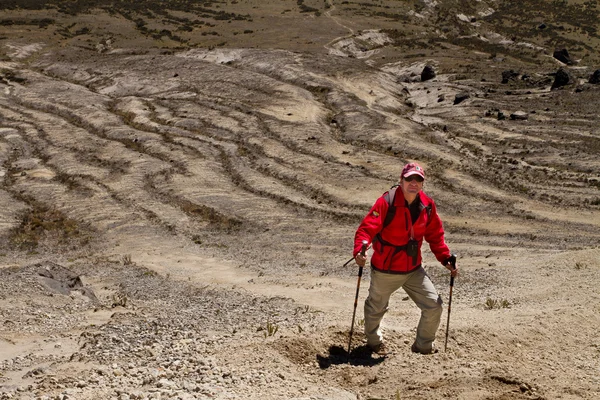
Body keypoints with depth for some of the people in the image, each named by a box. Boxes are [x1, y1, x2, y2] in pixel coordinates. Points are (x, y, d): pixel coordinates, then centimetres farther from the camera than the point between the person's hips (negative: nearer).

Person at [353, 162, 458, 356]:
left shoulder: (428, 205, -4)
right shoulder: (386, 202, -20)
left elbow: (435, 235, 7)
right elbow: (367, 228, -27)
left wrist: (445, 258, -2)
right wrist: (359, 251, -43)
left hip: (414, 270, 4)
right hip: (385, 271, -4)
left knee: (434, 306, 2)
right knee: (376, 309, 15)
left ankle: (423, 346, 26)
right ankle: (374, 341, 46)